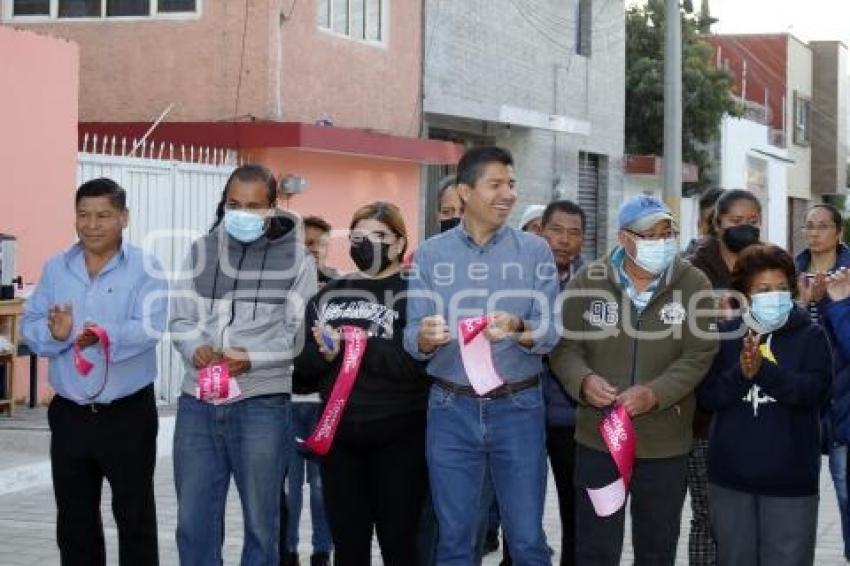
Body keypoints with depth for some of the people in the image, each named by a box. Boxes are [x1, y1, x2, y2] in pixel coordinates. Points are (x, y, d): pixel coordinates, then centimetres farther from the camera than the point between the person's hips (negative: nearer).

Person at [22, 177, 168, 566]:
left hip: (127, 413, -4)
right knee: (74, 518, 13)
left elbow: (150, 328, -20)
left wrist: (105, 336, -38)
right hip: (69, 413, 4)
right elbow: (30, 327, 1)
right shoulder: (55, 268, 6)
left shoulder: (144, 268, -7)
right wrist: (56, 334, -21)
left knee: (135, 515, 4)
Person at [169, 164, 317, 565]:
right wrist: (194, 348, -13)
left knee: (261, 522, 8)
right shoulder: (201, 251, 10)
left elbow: (300, 333, -5)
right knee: (193, 521, 9)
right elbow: (181, 318, 8)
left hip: (261, 404, -3)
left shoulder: (295, 258, 0)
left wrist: (253, 358, -20)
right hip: (197, 401, 3)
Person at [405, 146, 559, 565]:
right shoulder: (430, 255, 2)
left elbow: (550, 333, -6)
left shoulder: (535, 251, 1)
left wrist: (518, 329, -27)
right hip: (451, 408, 1)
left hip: (518, 407, 0)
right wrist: (426, 338, -26)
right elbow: (412, 336, -2)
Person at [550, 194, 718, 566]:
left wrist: (655, 394, -23)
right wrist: (583, 381, -20)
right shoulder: (588, 281, -1)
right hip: (598, 438, 0)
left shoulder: (692, 284, -4)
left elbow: (699, 354, -8)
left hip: (665, 444, 0)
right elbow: (565, 346, 1)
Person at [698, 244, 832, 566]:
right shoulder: (724, 335, 3)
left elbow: (813, 391, -15)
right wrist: (740, 374, -22)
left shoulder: (811, 336, -1)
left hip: (790, 480, -2)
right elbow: (707, 396, -3)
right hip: (730, 478, 2)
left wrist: (763, 369, -28)